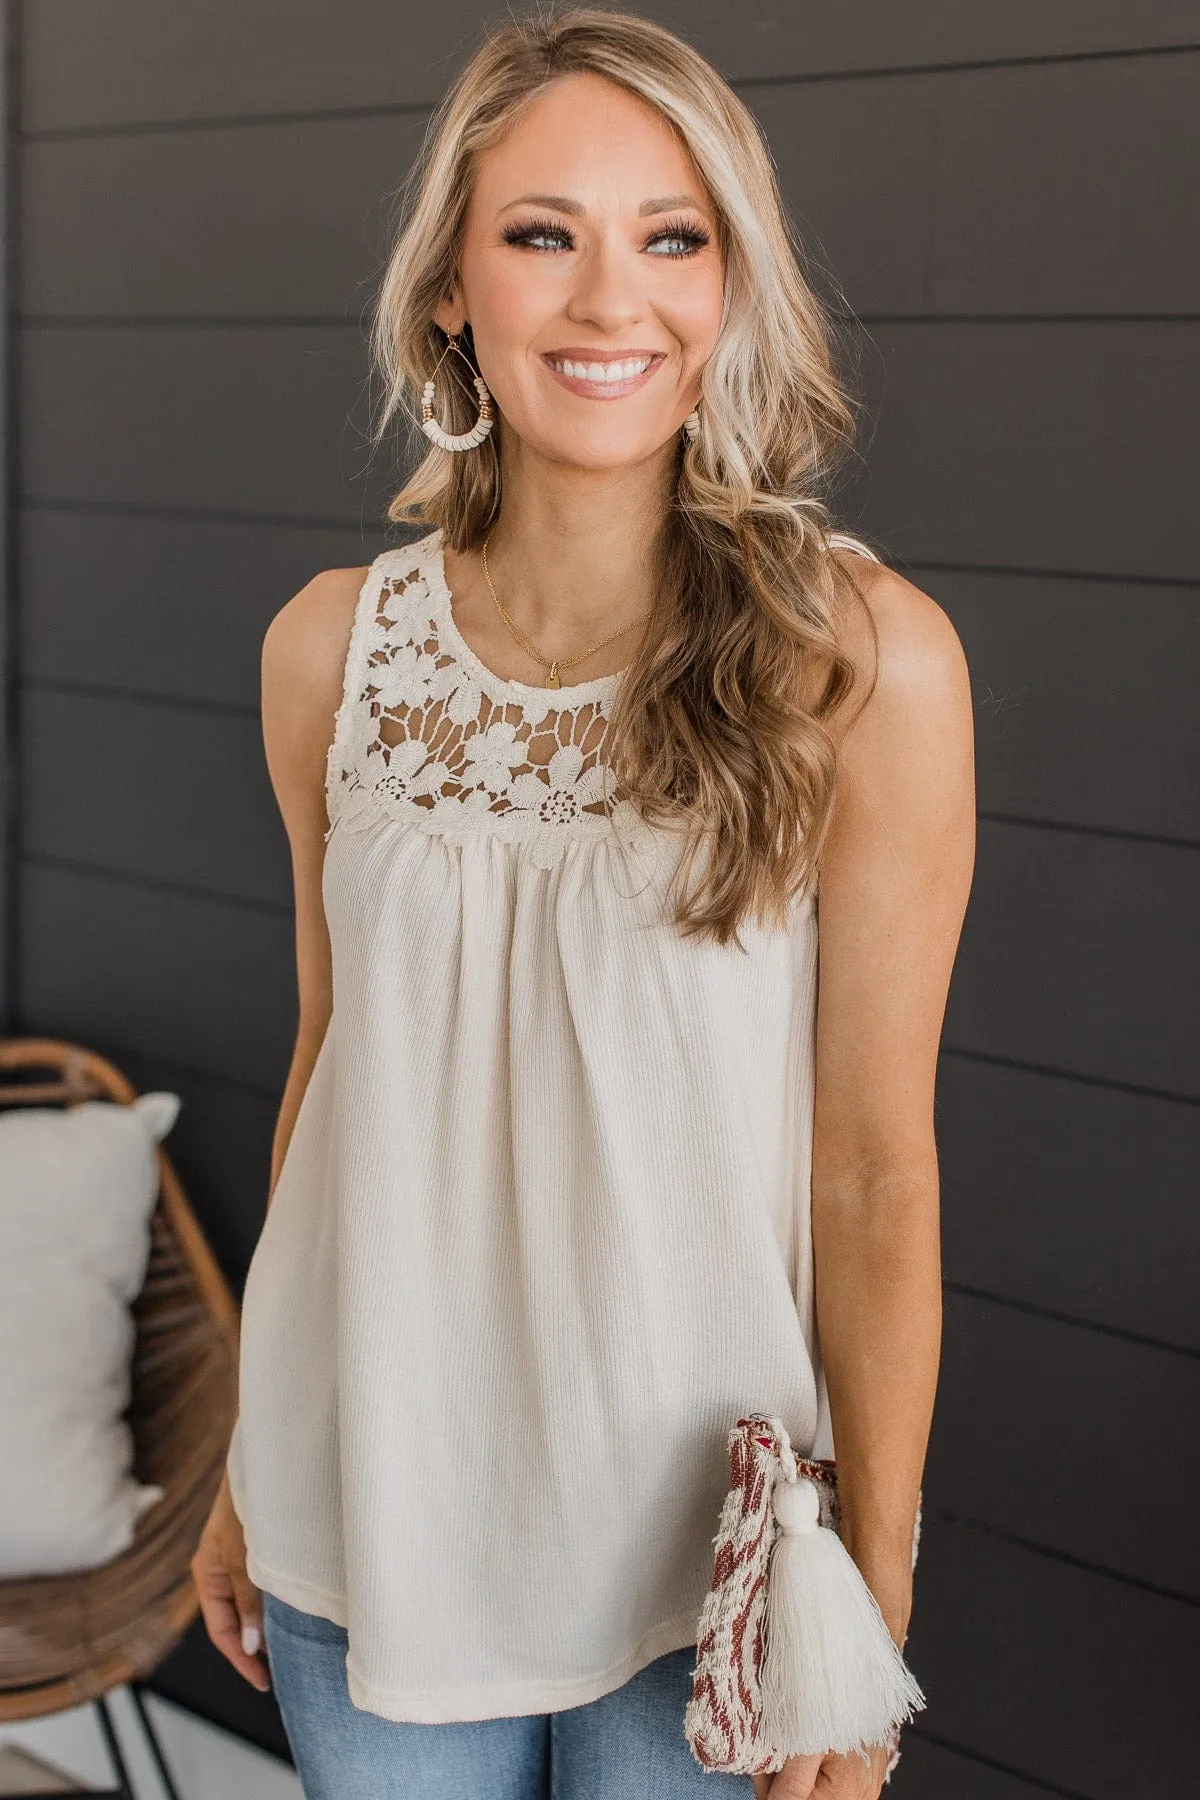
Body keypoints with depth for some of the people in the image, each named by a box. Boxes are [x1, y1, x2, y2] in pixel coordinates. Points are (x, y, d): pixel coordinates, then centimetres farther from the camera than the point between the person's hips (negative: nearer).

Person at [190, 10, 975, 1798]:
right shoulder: (332, 646, -3)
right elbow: (333, 1053, 6)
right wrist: (251, 1466, 12)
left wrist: (869, 1597, -7)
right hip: (372, 1514, 3)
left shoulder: (864, 658, -14)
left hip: (702, 1543, -2)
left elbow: (876, 1163, -11)